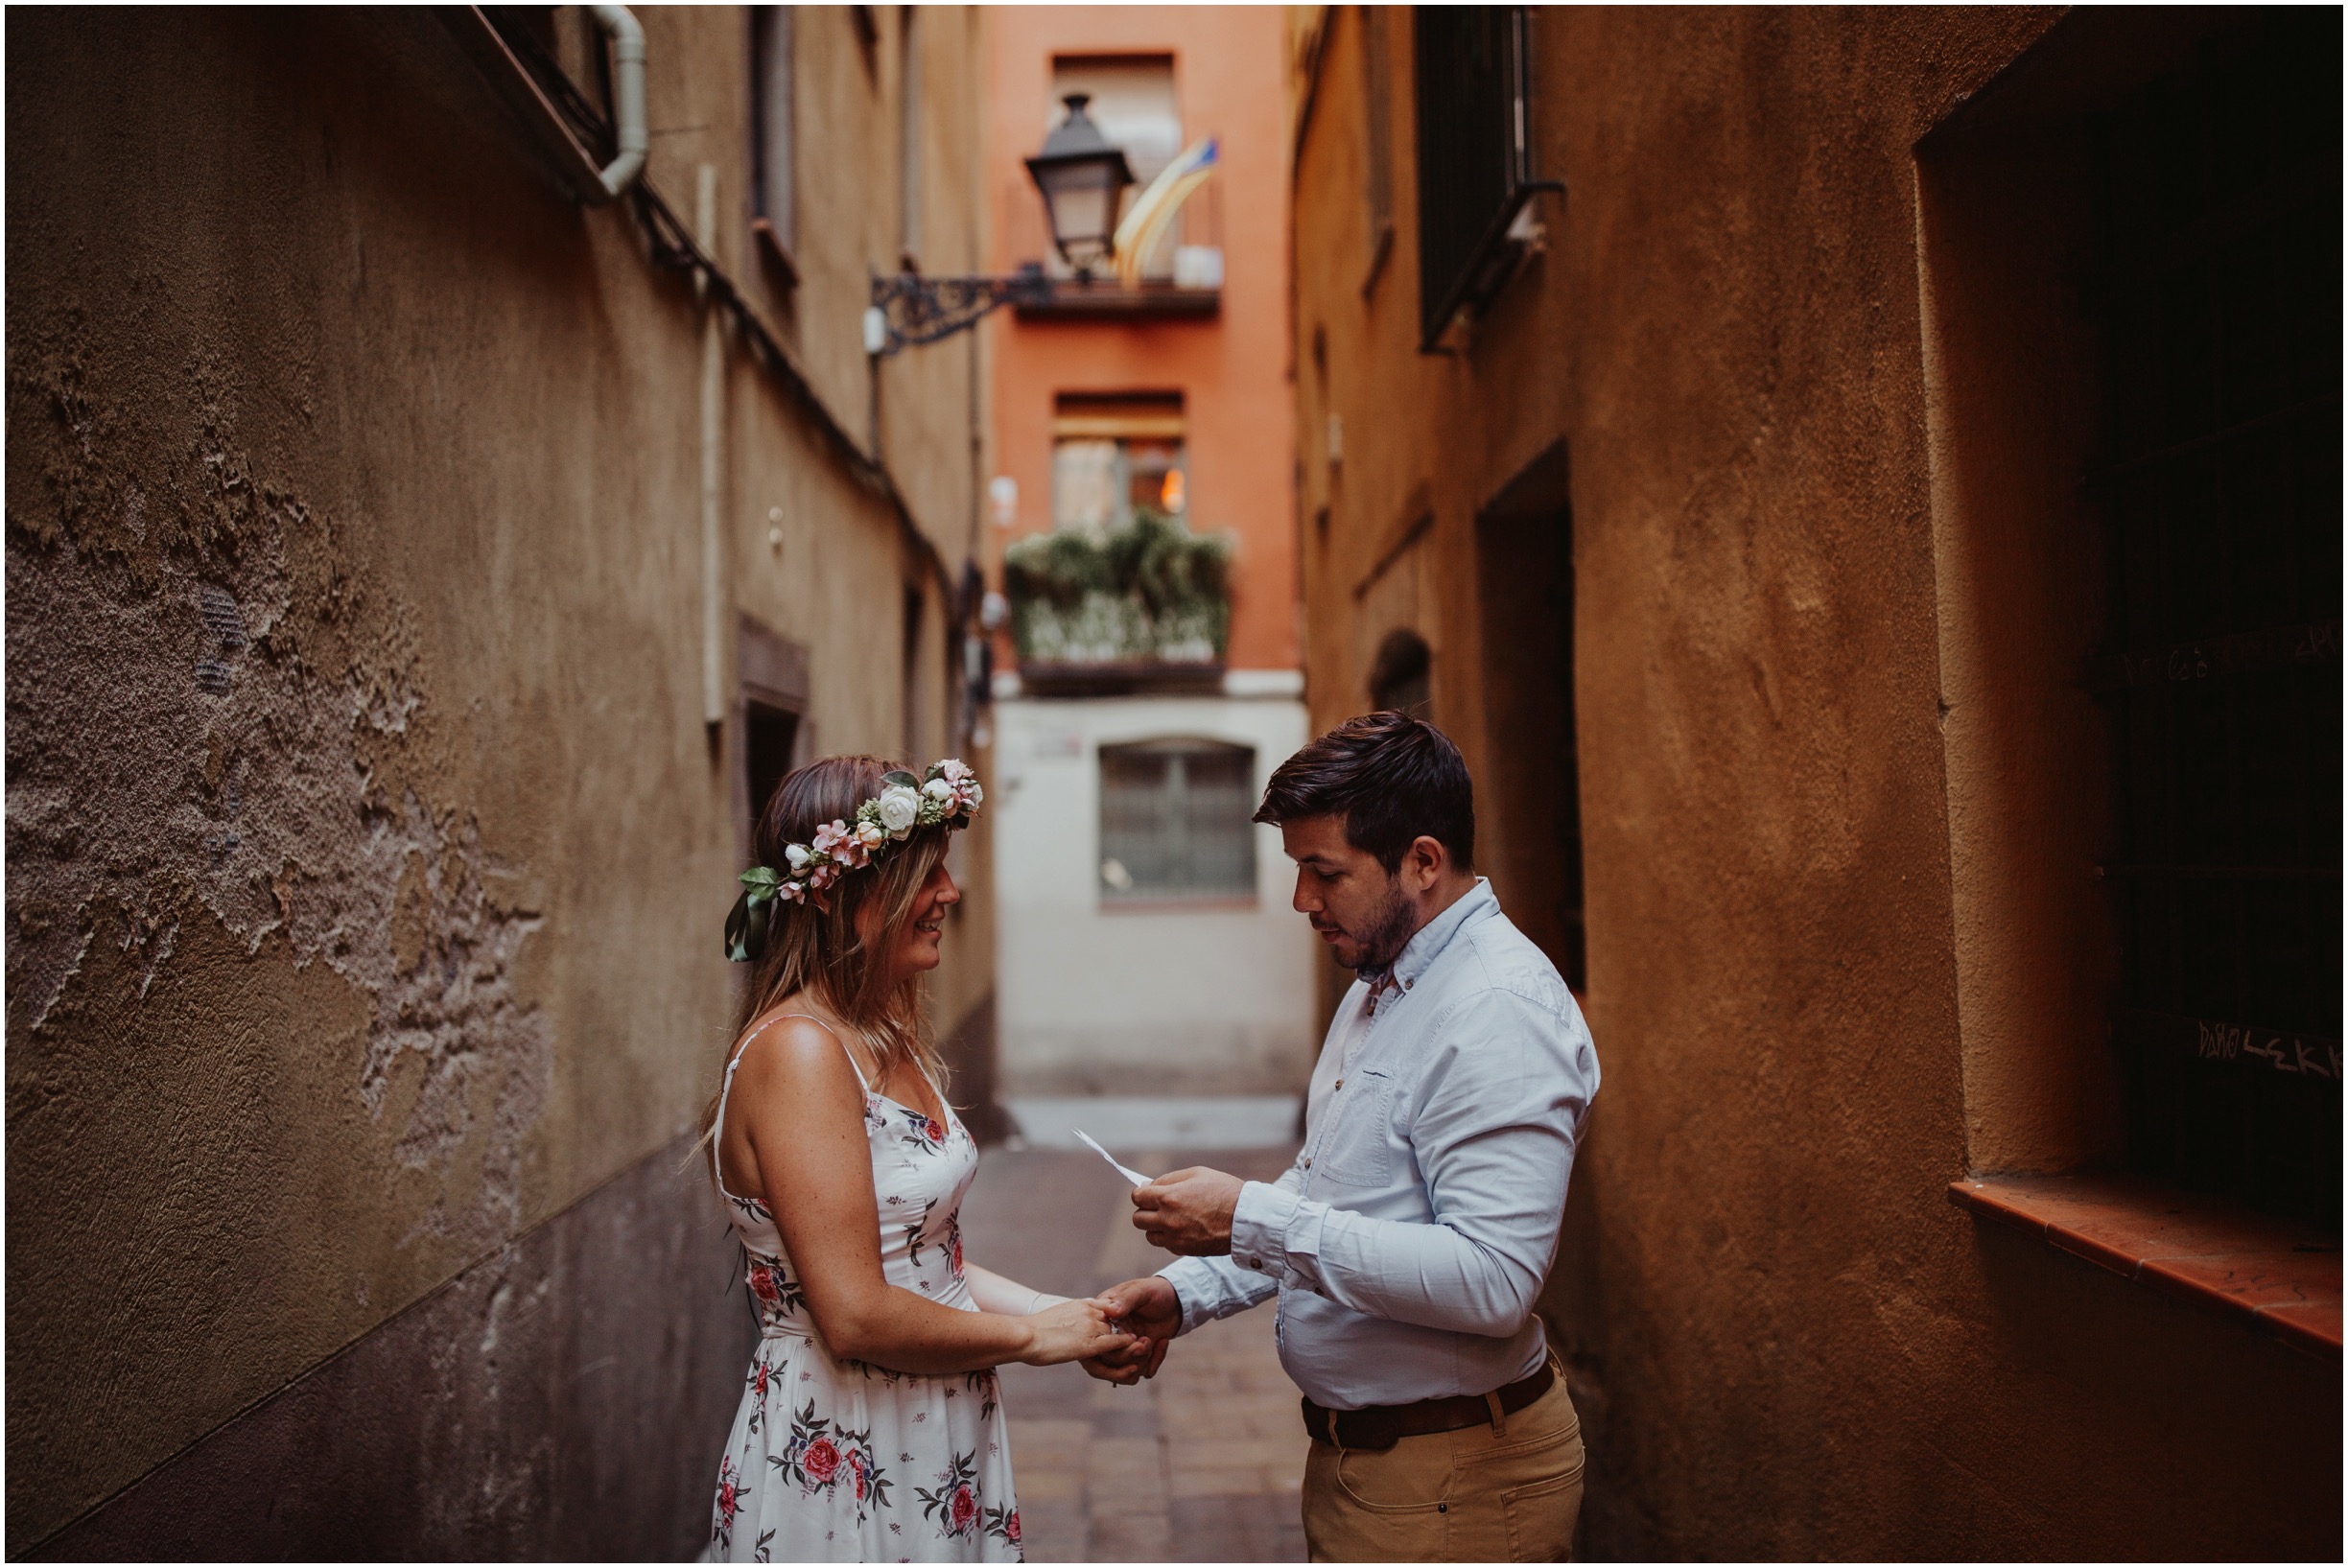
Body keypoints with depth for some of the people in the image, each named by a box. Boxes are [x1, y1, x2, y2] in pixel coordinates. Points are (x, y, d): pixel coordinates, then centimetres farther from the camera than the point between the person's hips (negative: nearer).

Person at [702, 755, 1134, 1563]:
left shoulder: (886, 1042, 6)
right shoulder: (798, 1052, -22)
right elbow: (856, 1316, -25)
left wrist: (1066, 1311, 0)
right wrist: (1030, 1335, -13)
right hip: (844, 1465, -9)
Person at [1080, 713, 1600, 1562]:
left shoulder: (1502, 1013, -23)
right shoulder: (1377, 989, 10)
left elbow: (1493, 1281, -31)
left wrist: (1252, 1220, -27)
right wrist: (1183, 1294, 3)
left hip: (1453, 1486, -9)